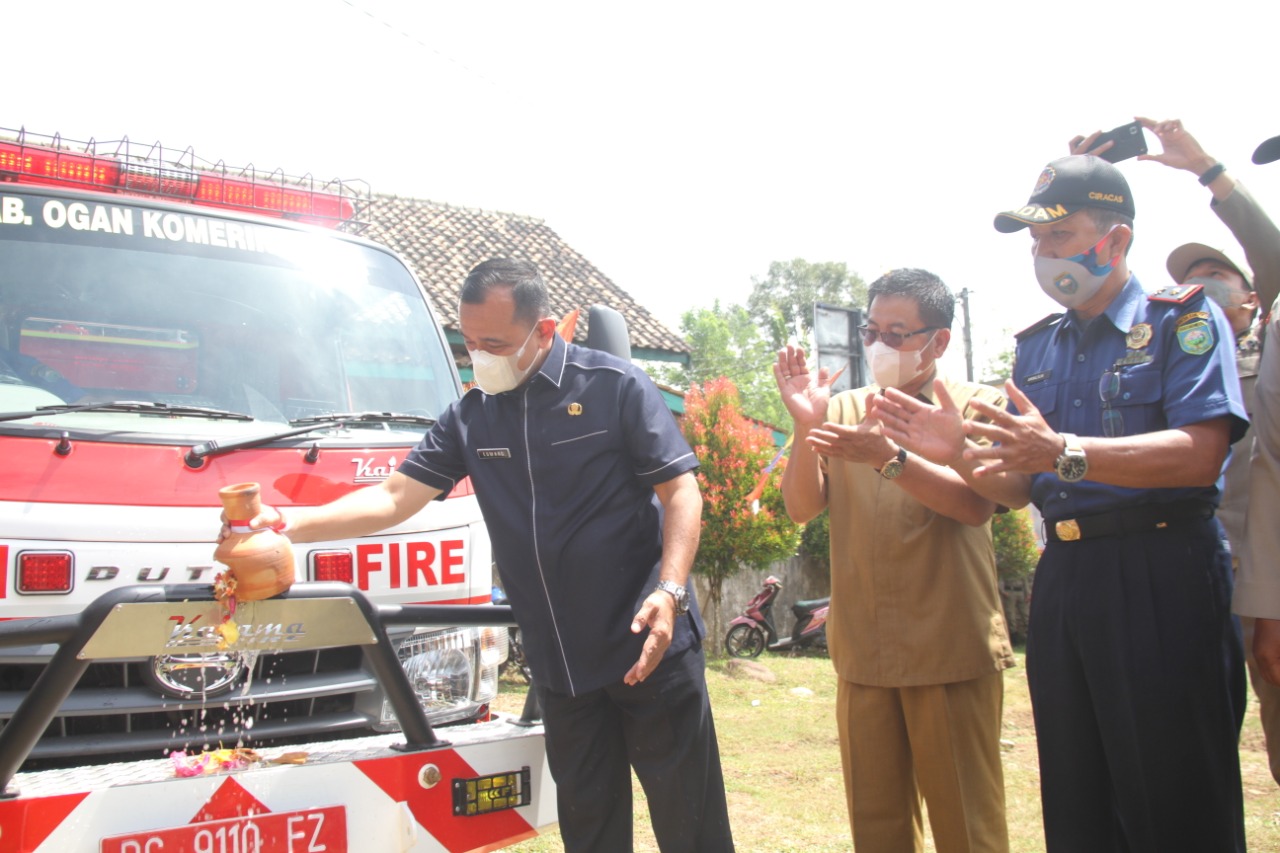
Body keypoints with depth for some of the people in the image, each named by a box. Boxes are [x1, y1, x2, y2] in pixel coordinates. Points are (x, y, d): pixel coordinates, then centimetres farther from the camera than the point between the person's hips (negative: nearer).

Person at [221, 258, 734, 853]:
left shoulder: (615, 386, -6)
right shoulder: (470, 416, 8)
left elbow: (682, 494, -8)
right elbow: (394, 498, 6)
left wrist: (669, 591, -21)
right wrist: (290, 525, -6)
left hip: (650, 648, -4)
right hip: (559, 664, 5)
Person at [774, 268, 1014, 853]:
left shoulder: (976, 404, 3)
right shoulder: (841, 410, 11)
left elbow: (976, 502, -13)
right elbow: (801, 507, 1)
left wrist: (890, 458, -26)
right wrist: (807, 428, -14)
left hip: (952, 648, -3)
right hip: (862, 649, 3)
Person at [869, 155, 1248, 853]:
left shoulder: (1183, 319, -1)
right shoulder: (1036, 348, 16)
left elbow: (1199, 454, -17)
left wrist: (1062, 451, -27)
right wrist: (957, 452, -6)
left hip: (1161, 579, -6)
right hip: (1062, 579, 6)